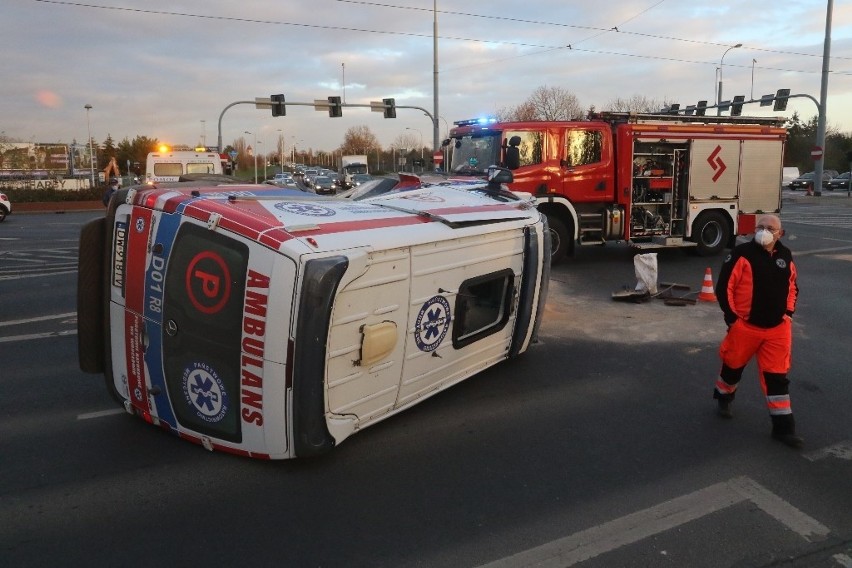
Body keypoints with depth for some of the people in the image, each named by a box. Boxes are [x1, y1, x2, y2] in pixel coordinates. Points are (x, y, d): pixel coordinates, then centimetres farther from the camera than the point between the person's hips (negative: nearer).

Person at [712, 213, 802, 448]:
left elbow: (792, 285, 19)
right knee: (734, 366, 14)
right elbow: (724, 287, -12)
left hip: (778, 329, 3)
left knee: (777, 376, 3)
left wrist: (789, 311, 8)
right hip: (745, 326, -3)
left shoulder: (785, 255, 5)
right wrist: (732, 317, -12)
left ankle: (783, 426, 8)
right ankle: (723, 398, 43)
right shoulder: (742, 253, -12)